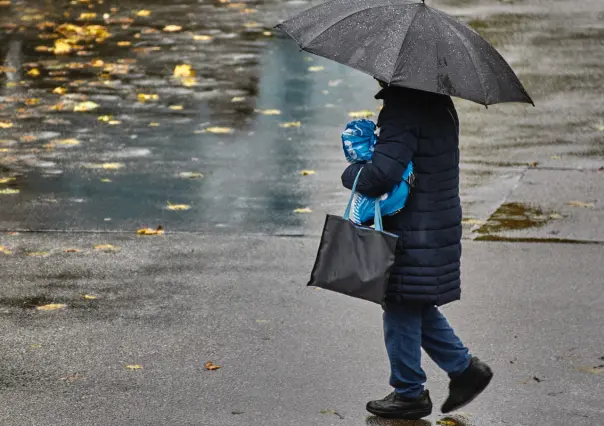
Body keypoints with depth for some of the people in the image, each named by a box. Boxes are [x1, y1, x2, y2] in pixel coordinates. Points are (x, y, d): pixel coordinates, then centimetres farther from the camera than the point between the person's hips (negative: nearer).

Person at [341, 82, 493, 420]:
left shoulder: (403, 110, -22)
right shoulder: (439, 103, 9)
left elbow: (381, 174, -28)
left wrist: (351, 174, -7)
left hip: (415, 234, -10)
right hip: (439, 224, 10)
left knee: (402, 308, 3)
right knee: (417, 306, 21)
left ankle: (410, 394, 13)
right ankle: (464, 368, 24)